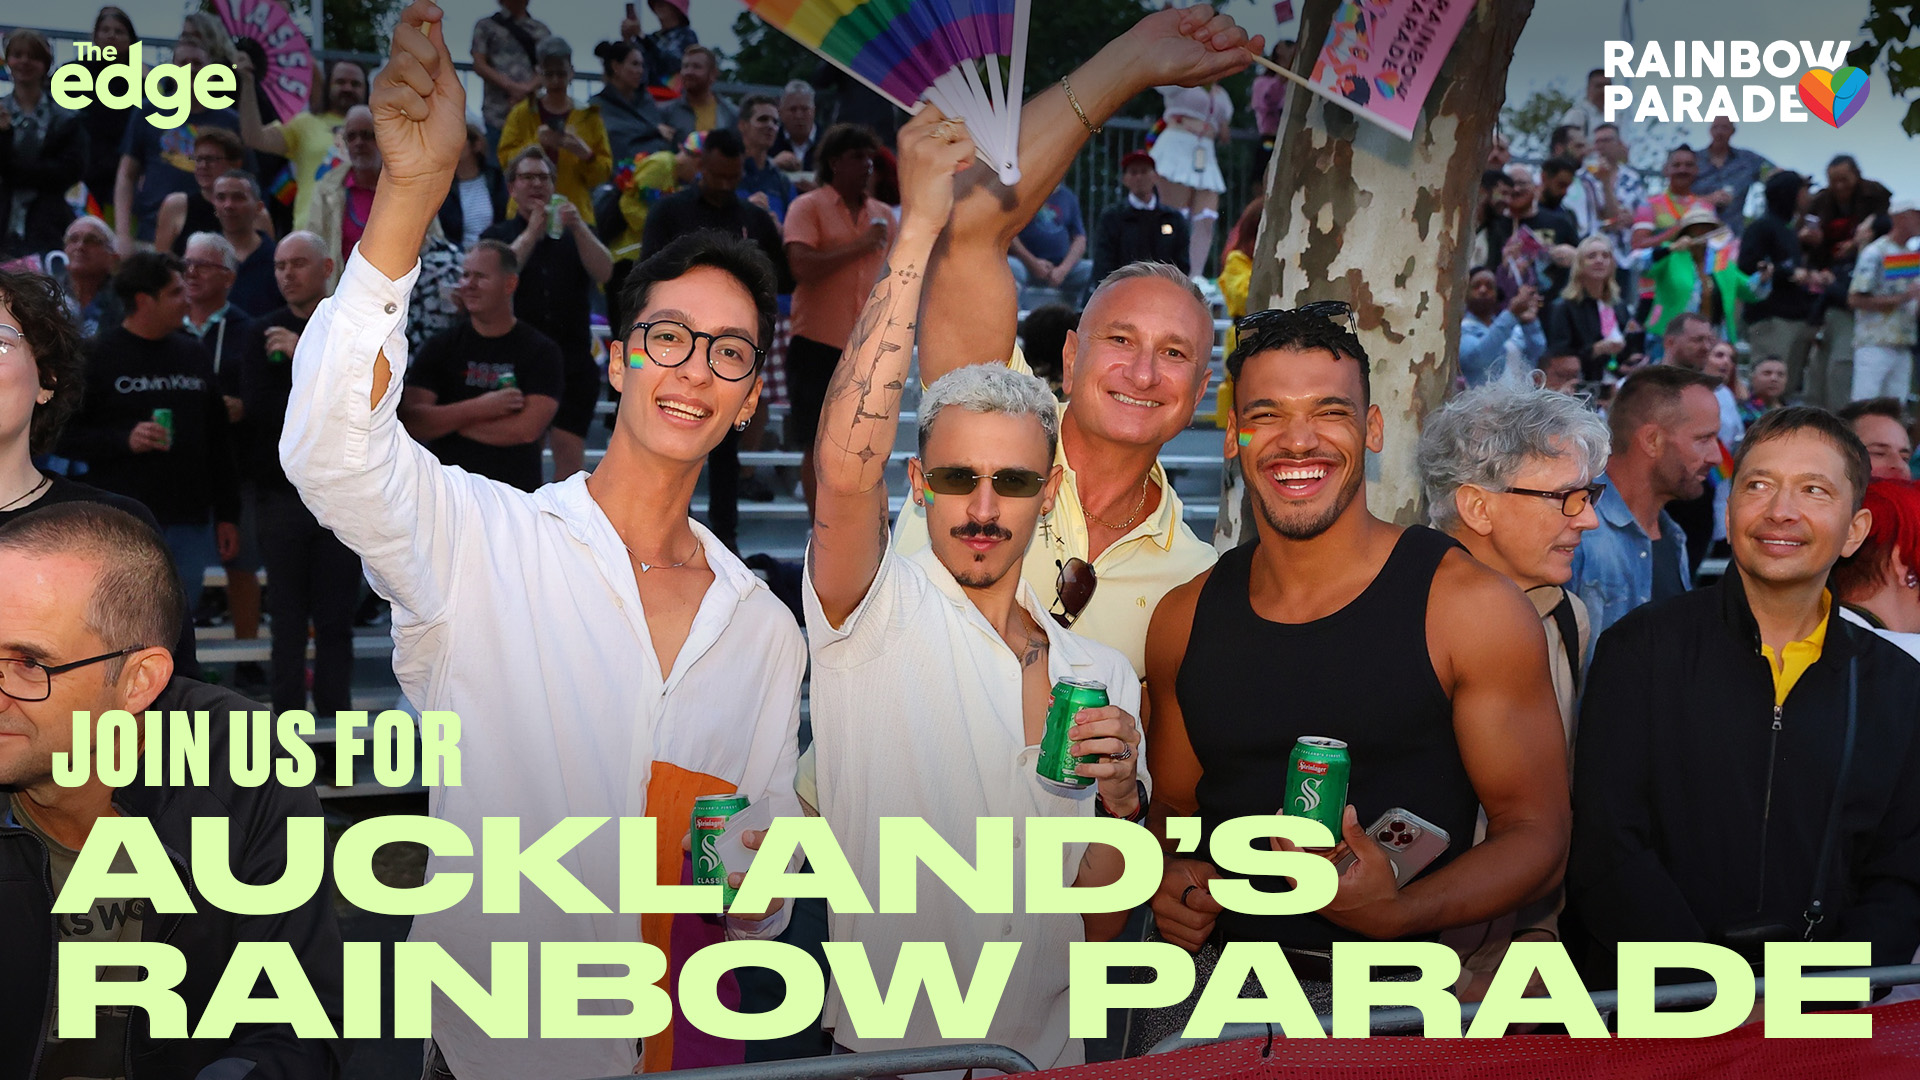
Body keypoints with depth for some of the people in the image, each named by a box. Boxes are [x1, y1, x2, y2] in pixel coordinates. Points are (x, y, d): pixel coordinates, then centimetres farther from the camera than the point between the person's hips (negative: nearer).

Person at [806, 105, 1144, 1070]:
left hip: (1048, 1053, 4)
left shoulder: (1102, 674, 8)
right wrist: (916, 229, -24)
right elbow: (845, 470, -26)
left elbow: (1099, 924, 12)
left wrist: (1120, 798, -8)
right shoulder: (877, 616, -5)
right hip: (889, 1054, -4)